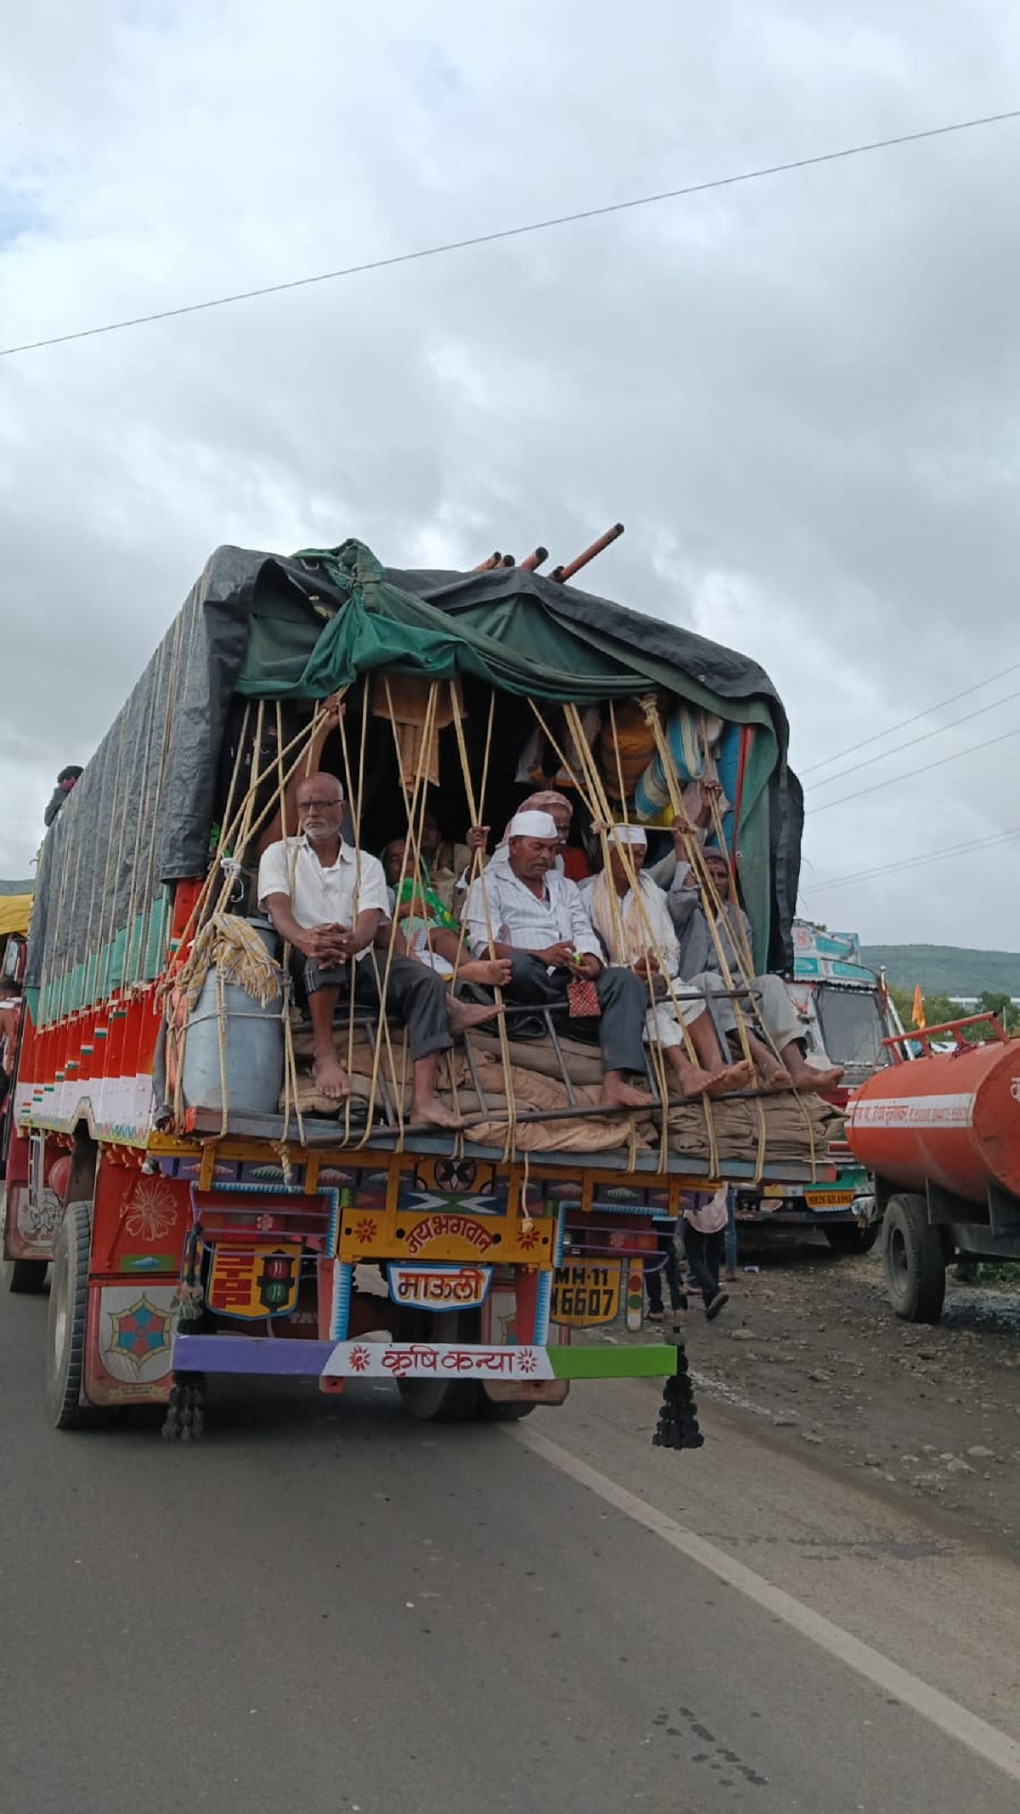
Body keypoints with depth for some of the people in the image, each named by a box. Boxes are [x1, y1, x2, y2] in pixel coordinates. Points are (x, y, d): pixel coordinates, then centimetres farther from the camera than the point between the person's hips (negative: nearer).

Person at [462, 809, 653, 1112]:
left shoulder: (564, 886, 28)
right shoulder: (489, 885, 9)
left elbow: (584, 932, 15)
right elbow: (483, 946, -7)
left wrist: (590, 960, -12)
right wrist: (540, 955, -23)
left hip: (570, 977, 5)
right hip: (523, 984, -5)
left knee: (626, 981, -25)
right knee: (517, 963, -41)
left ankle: (615, 1082, -40)